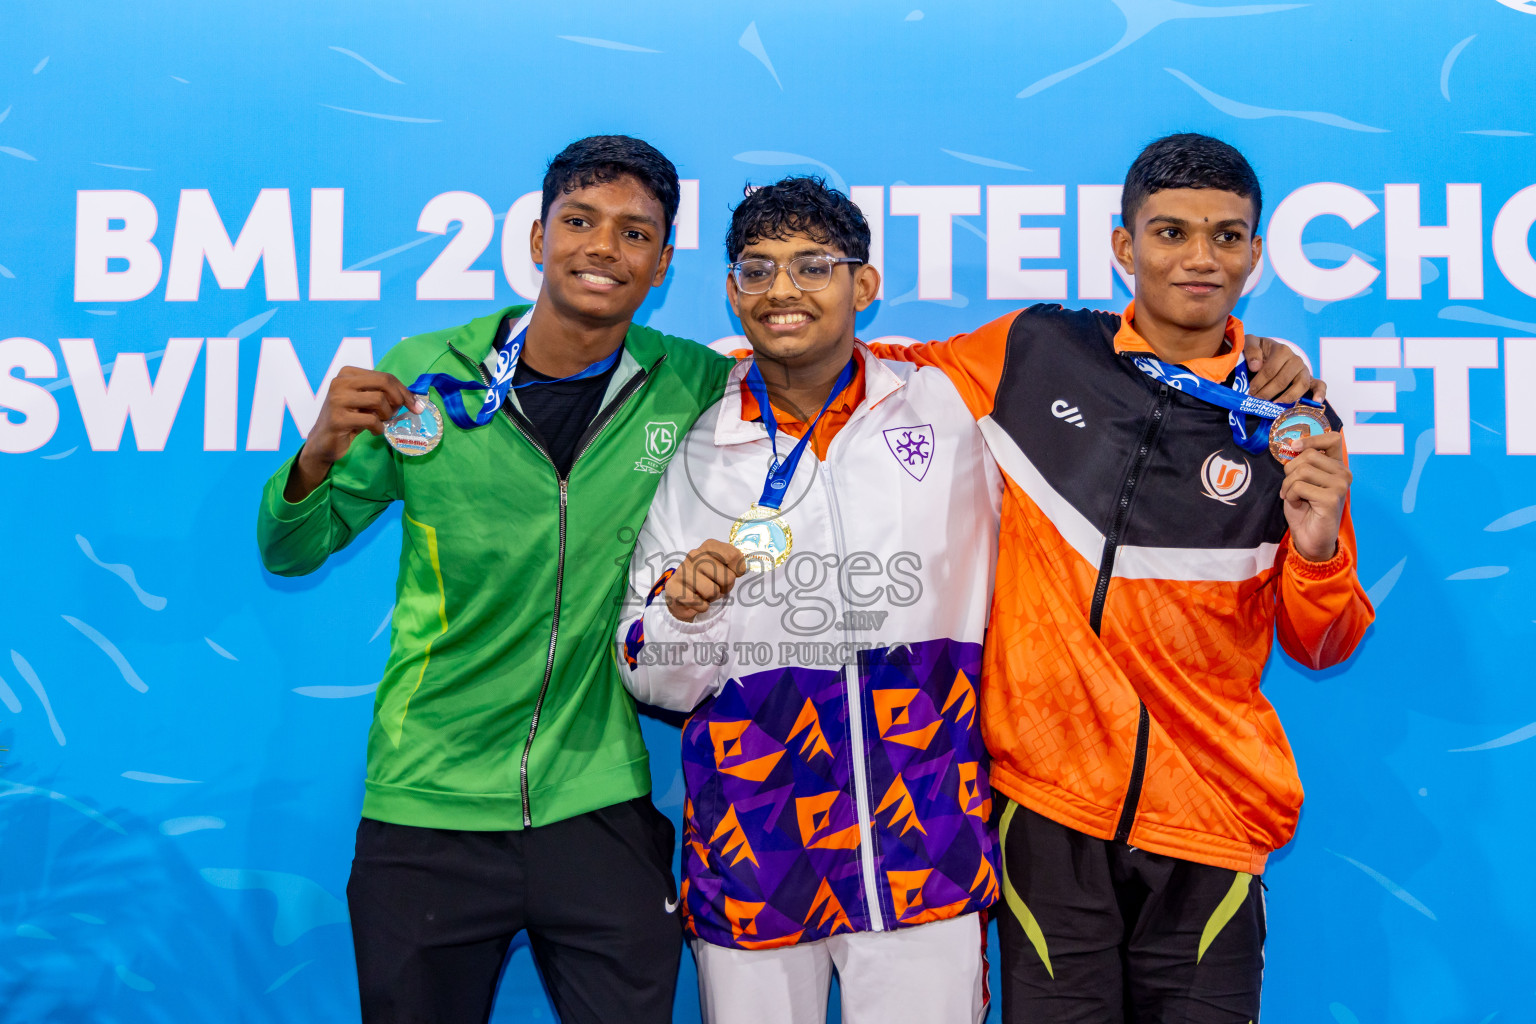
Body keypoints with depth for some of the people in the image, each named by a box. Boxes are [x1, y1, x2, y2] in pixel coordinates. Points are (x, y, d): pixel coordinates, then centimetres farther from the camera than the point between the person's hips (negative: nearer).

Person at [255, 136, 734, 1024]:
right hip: (428, 808, 0)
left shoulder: (694, 388, -4)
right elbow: (292, 553, 2)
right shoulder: (425, 376, -5)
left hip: (600, 809, 0)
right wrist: (321, 453, -19)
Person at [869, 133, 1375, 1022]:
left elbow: (1322, 647, 6)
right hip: (1048, 798, 0)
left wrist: (1316, 545, -13)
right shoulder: (1035, 353, 0)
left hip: (1210, 820, 1)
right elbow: (904, 372, 17)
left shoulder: (1289, 424, 2)